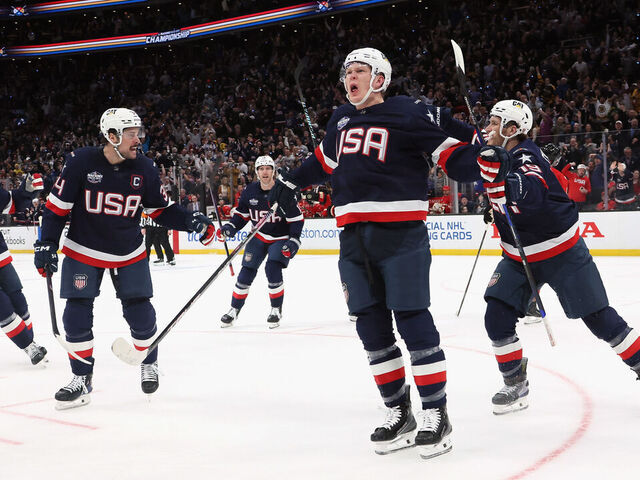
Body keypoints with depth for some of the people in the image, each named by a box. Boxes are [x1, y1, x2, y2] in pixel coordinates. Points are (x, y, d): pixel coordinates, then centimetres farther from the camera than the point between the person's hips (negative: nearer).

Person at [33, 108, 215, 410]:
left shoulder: (144, 169, -8)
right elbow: (57, 205, -9)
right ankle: (82, 379, 10)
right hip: (83, 251, -2)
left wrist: (192, 222, -14)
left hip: (130, 254, 2)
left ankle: (149, 363, 27)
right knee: (77, 315, -4)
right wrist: (46, 245, -11)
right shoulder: (81, 162, -16)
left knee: (140, 312, 1)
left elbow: (161, 209, 1)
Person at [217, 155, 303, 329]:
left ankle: (277, 309, -3)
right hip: (258, 237, 4)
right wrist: (229, 229, -9)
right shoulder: (250, 191, -6)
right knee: (246, 271, 0)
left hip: (280, 238, -4)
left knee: (273, 268, -21)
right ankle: (234, 309, 15)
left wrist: (293, 242, -19)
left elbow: (297, 218, -13)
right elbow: (241, 214, 6)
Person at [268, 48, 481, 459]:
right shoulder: (341, 119, 17)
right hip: (355, 237, 7)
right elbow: (324, 160, 33)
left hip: (401, 235, -7)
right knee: (371, 326, 7)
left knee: (413, 320, -7)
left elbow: (457, 148, -9)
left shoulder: (408, 114, -5)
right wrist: (290, 184, 36)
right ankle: (398, 413, 18)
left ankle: (436, 415, 1)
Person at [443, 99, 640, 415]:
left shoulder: (526, 158, -24)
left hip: (561, 251, -7)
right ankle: (516, 386, 8)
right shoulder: (495, 156, -1)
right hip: (519, 256, 7)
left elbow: (531, 196, -42)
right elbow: (457, 167, 7)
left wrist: (496, 175, -51)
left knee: (599, 318, -2)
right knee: (497, 316, -5)